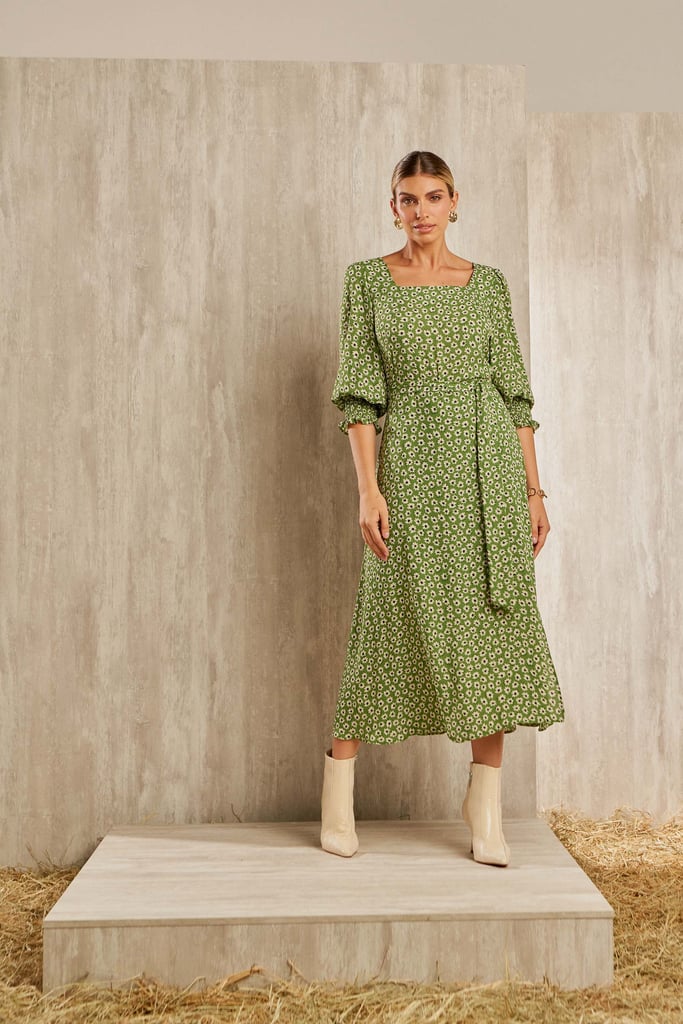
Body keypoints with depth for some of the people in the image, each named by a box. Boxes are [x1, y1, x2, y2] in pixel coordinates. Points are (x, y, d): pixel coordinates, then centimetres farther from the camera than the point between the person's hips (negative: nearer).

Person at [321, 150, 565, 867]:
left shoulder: (488, 283, 12)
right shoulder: (367, 280, 6)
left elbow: (514, 390, 10)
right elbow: (358, 391, -1)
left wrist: (534, 488, 4)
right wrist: (368, 488, -11)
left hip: (488, 463, 3)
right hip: (412, 464, -2)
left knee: (494, 625, 1)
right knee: (399, 621, 0)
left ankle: (485, 805, 13)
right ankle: (339, 784, 19)